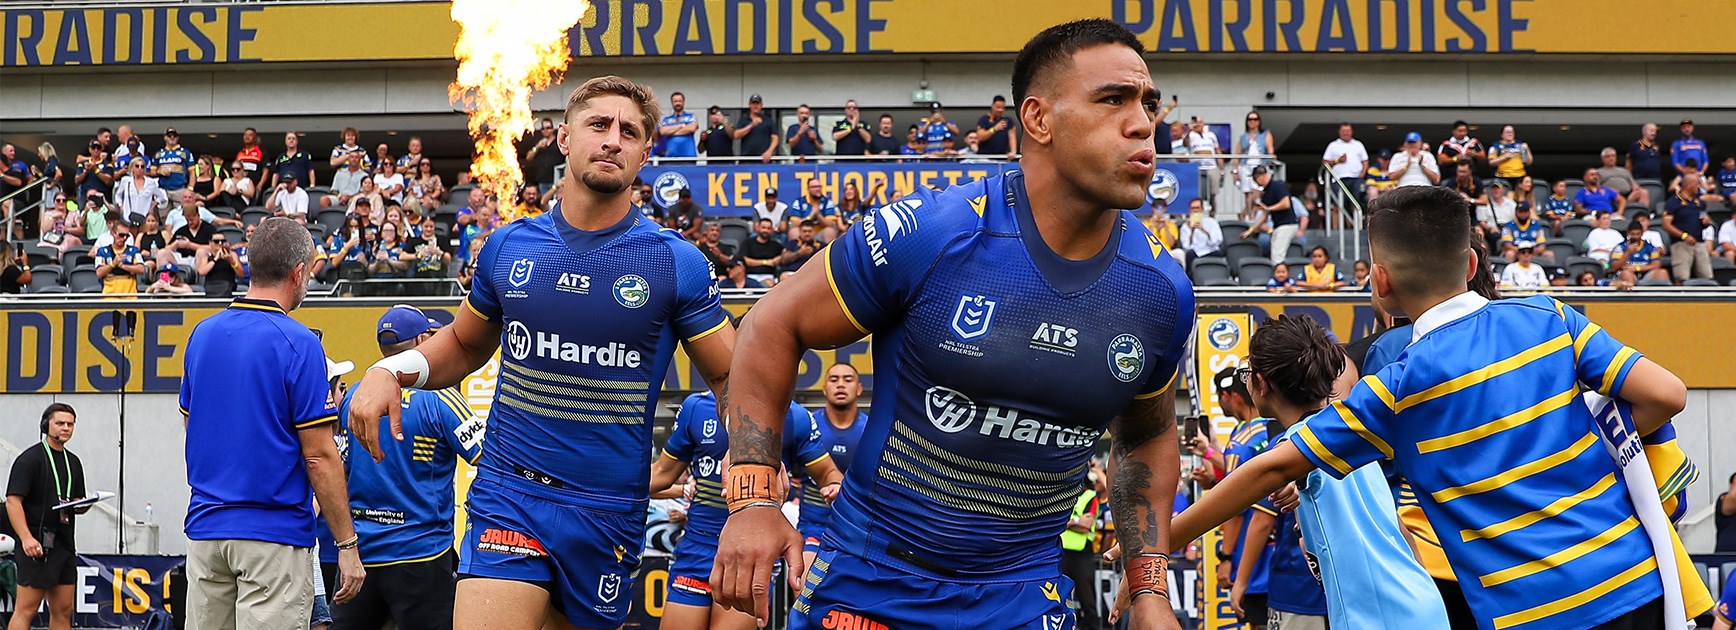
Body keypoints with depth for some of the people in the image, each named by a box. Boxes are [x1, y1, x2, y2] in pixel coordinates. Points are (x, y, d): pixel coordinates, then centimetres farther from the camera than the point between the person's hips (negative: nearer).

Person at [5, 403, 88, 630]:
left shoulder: (73, 462, 18)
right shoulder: (30, 458, -6)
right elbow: (12, 501, -14)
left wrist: (83, 505, 0)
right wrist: (26, 538, -25)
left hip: (64, 544, 8)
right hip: (37, 545, -8)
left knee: (63, 612, 8)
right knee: (26, 610, -10)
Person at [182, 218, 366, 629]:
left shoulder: (203, 334, 8)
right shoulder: (298, 343, -11)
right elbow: (319, 456, -12)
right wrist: (347, 546, -7)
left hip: (205, 526, 6)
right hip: (273, 535, -6)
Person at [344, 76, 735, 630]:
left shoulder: (677, 263, -2)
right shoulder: (509, 246, 5)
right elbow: (464, 345, 21)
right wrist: (392, 369, 2)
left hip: (609, 513, 0)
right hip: (507, 496, 0)